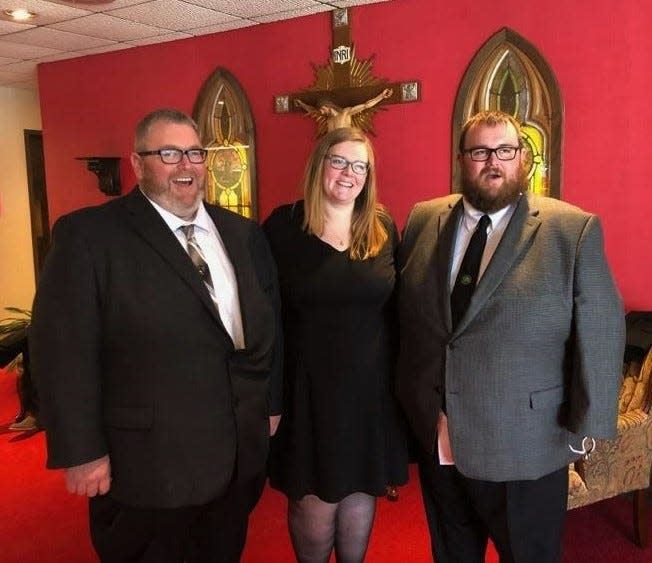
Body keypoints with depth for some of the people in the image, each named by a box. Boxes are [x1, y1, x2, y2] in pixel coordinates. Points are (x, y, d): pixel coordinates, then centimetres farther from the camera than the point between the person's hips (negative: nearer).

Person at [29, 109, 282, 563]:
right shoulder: (89, 235, -12)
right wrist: (82, 454, -14)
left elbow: (271, 323, 9)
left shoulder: (243, 233, 5)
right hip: (145, 464, -5)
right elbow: (65, 351, -14)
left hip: (242, 453, 5)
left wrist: (273, 405, 10)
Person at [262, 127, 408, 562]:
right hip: (308, 388, -2)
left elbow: (397, 307, 8)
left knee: (361, 494, 17)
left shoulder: (384, 228, 2)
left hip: (371, 388, 3)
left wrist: (402, 378, 7)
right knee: (314, 503, 6)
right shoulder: (283, 226, -7)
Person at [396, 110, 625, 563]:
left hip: (526, 448, -3)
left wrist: (586, 425, -9)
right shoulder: (423, 221, 1)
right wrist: (409, 401, 6)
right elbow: (405, 317, 5)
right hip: (436, 440, 4)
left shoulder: (574, 230, -10)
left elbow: (601, 334, -9)